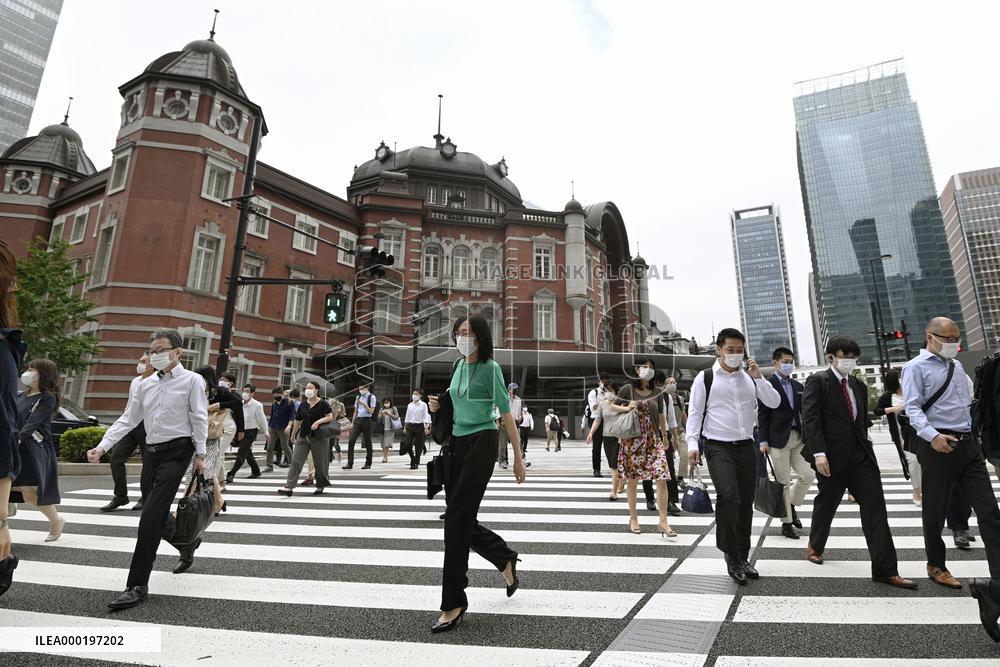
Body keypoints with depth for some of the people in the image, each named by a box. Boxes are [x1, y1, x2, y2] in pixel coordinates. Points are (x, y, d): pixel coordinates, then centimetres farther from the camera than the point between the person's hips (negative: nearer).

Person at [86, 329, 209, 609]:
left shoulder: (192, 380, -6)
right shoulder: (146, 384, 12)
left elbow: (199, 419, -8)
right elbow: (128, 420, 12)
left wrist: (200, 454, -10)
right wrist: (102, 447, 1)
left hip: (176, 451, -7)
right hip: (151, 451, 7)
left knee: (151, 515, -12)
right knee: (157, 515, 13)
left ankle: (137, 586, -4)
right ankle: (187, 541, 41)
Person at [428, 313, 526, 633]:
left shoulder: (490, 368, -8)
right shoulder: (458, 366, 10)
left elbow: (506, 413, -7)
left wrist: (518, 457, -5)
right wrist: (438, 406, 1)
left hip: (482, 443, -7)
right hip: (457, 443, 7)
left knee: (457, 518, -8)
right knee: (462, 519, 11)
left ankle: (453, 604, 5)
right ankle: (506, 560, 36)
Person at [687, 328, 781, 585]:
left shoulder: (750, 376, 10)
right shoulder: (705, 378, -3)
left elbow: (774, 402, 4)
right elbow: (694, 412, -5)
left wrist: (758, 377, -8)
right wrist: (692, 444, -14)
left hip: (747, 446, 5)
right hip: (718, 447, -5)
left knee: (746, 503, 10)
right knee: (728, 495, -23)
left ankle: (742, 558, 27)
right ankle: (730, 553, -2)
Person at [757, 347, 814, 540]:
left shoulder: (798, 386, 13)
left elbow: (804, 413, 15)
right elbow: (762, 415, -9)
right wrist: (763, 441, -13)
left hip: (798, 437, 6)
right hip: (778, 439, -6)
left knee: (808, 475, 5)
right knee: (783, 482, 1)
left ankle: (791, 505, 30)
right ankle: (787, 522, 14)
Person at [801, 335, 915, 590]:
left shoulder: (859, 385, 15)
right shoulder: (817, 381, -6)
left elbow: (863, 420, 19)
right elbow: (810, 418, -14)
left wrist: (864, 446, 12)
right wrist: (818, 453, -21)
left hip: (861, 455, 6)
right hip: (832, 455, -5)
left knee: (875, 508, -1)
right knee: (826, 503, 10)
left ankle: (885, 570, 4)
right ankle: (815, 545, 34)